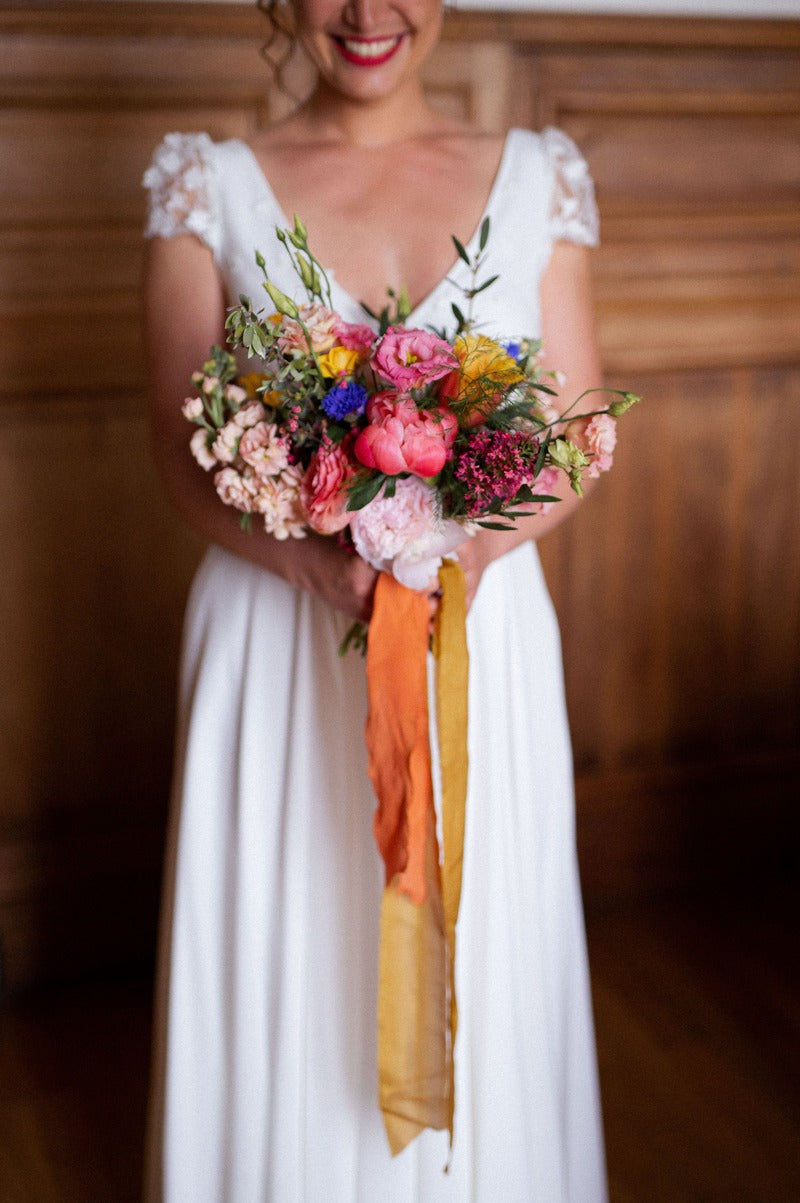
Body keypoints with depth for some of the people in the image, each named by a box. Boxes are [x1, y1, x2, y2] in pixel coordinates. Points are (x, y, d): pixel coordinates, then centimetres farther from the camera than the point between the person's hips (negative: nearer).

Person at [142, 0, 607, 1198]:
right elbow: (184, 451, -4)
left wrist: (476, 542, -16)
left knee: (478, 977, 12)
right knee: (283, 975, 10)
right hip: (277, 642, -1)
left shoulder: (539, 177, 4)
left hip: (483, 632, 2)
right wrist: (319, 561, -22)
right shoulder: (211, 183, 0)